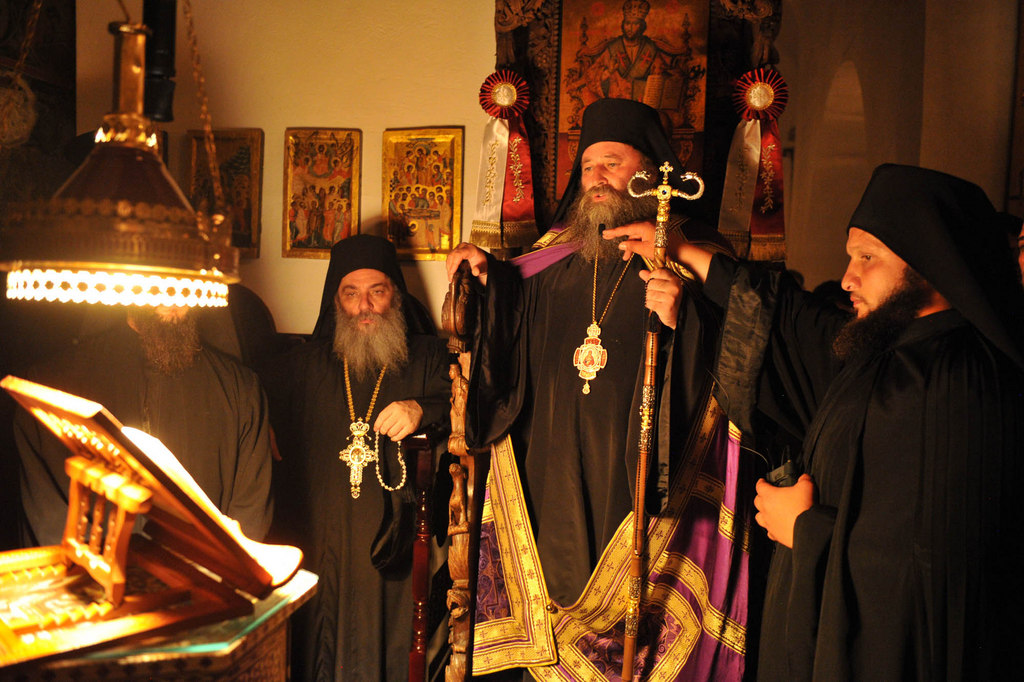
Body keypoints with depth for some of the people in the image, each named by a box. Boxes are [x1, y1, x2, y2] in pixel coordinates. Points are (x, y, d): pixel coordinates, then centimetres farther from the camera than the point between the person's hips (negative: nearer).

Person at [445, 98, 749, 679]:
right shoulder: (555, 258, 10)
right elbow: (509, 346, 18)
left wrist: (682, 320, -30)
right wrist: (487, 278, 5)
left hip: (644, 499, -4)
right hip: (552, 490, 4)